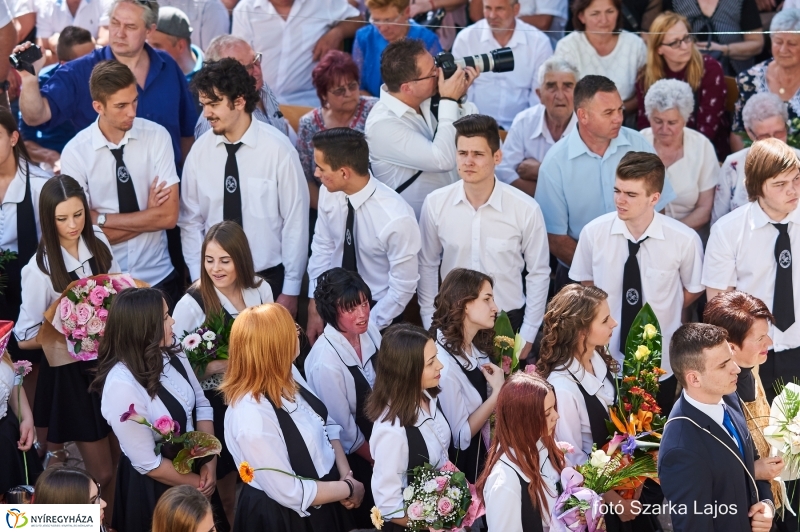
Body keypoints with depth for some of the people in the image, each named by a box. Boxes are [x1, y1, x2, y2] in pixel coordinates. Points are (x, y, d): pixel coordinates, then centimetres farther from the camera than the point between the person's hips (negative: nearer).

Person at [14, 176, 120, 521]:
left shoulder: (98, 242, -8)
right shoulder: (40, 269, -19)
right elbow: (25, 338, -13)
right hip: (72, 372, -4)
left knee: (123, 460, 13)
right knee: (101, 473, 4)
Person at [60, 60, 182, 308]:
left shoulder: (157, 137, -7)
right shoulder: (75, 153, -9)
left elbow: (169, 216, -11)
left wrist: (101, 218, -13)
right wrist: (147, 215, -13)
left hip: (158, 276, 1)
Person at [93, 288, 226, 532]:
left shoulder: (172, 354, -9)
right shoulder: (121, 385, -29)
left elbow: (201, 404, 3)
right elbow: (148, 464, -23)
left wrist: (209, 463, -8)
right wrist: (195, 483, -11)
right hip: (154, 488, -6)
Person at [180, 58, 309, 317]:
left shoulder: (277, 149, -11)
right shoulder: (200, 151, -2)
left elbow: (296, 221, -7)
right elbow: (191, 221, 5)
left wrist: (290, 291, -6)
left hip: (269, 279, -2)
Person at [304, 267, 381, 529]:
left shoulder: (370, 332, -15)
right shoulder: (325, 363, -33)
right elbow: (343, 427, -20)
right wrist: (374, 458, -6)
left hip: (379, 441, 5)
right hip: (353, 457, -5)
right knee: (365, 517, 16)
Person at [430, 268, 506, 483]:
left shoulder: (474, 349, -1)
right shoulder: (444, 365, -26)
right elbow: (460, 437, -22)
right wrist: (498, 392, -20)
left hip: (480, 459, 8)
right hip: (458, 467, -8)